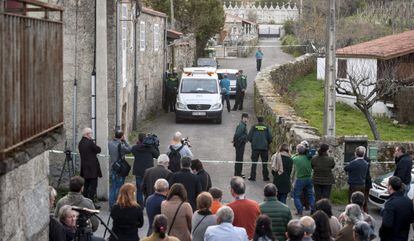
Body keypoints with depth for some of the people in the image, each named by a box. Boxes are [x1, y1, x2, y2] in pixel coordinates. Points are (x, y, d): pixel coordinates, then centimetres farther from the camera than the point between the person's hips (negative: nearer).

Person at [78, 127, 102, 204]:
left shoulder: (80, 143, 8)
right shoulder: (90, 143, -17)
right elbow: (98, 150, -10)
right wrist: (95, 145, 6)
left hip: (84, 168, 8)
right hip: (92, 168, -8)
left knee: (86, 185, 16)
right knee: (93, 185, -4)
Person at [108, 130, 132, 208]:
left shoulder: (110, 144, -1)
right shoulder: (121, 145, -18)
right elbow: (129, 150, -5)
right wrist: (124, 141, -2)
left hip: (112, 168, 6)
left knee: (112, 187, 13)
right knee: (119, 188, 1)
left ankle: (111, 205, 14)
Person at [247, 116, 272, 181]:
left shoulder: (254, 127, -1)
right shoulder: (266, 128, -1)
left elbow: (249, 137, -2)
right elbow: (270, 138, -1)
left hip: (255, 147, 0)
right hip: (264, 147, 0)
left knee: (254, 162, 5)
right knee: (264, 163, 9)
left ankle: (253, 177, 3)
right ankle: (265, 177, 12)